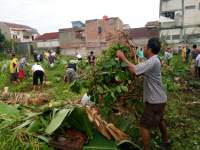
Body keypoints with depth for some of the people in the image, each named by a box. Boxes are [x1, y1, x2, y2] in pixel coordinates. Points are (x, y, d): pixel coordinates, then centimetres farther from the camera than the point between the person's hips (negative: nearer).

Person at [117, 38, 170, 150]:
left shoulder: (153, 61, -25)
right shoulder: (153, 60, 8)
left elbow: (135, 70, -33)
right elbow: (138, 70, 4)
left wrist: (123, 58, -21)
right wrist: (125, 60, -3)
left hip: (155, 100, -11)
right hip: (159, 99, 11)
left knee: (144, 126, 0)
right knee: (159, 120, 29)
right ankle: (166, 141, 50)